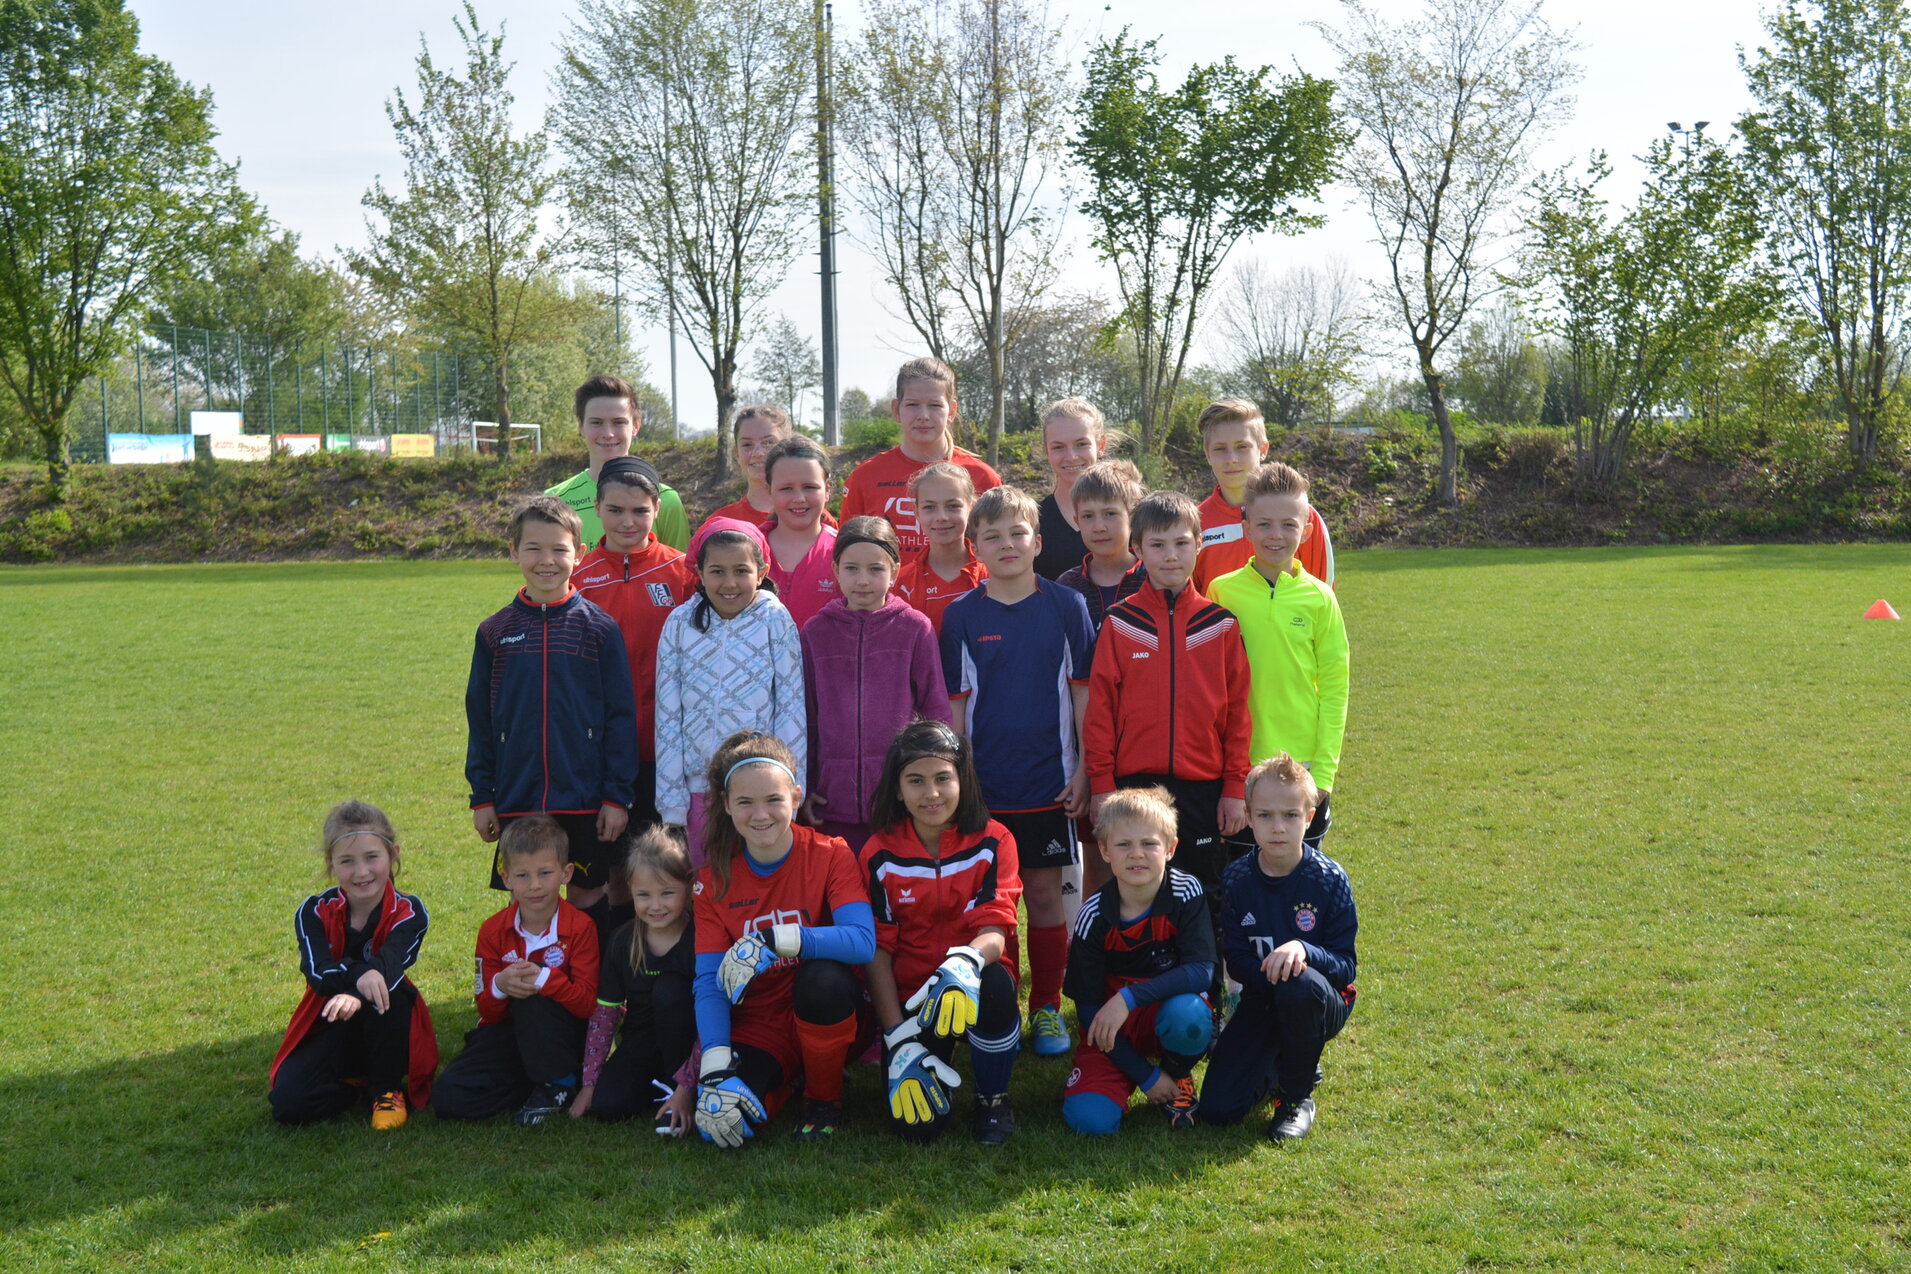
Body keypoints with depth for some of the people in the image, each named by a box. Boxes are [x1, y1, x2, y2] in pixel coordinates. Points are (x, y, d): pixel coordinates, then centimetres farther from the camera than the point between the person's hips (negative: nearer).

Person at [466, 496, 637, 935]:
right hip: (517, 801, 2)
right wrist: (481, 797, 5)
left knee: (587, 896, 7)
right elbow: (480, 721, 9)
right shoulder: (495, 632, 4)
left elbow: (621, 717, -1)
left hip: (585, 800, -2)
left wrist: (618, 795, -5)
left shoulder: (599, 628, -2)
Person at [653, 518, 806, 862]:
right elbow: (667, 714, 4)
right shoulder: (680, 623, 3)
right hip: (698, 787, 2)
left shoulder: (776, 620, -3)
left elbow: (791, 709, -4)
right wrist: (672, 802, 2)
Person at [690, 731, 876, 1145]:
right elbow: (709, 981, -10)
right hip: (756, 1029, 2)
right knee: (716, 1120, -26)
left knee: (824, 978, -36)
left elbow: (863, 941, -26)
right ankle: (778, 1079, 11)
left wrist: (774, 941, -35)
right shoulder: (713, 879, -3)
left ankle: (824, 1097, -7)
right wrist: (716, 1068, -25)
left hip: (823, 1018, -2)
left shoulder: (830, 855, -11)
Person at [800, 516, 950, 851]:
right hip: (834, 801, 2)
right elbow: (804, 716, 11)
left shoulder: (915, 628, 1)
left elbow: (936, 712, 4)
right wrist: (803, 788, 9)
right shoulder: (815, 632, 7)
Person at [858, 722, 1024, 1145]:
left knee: (994, 984, -38)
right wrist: (899, 1041, -14)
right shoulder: (880, 855, -4)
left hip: (972, 984, 0)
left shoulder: (992, 842, -6)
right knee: (918, 1126, -19)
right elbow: (878, 951, -4)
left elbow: (995, 932, -16)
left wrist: (967, 960, -41)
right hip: (908, 998, 0)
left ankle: (993, 1098, -9)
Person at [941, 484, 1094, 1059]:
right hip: (983, 783, 1)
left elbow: (1083, 692, 2)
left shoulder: (1066, 606, 0)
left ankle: (1047, 1007, 19)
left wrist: (1084, 769, -2)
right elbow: (955, 704, 3)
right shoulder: (961, 615, 1)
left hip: (1049, 781, 0)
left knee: (1045, 893, 6)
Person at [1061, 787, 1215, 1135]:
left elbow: (1201, 970, -23)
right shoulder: (1093, 917, -13)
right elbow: (1087, 1006, -8)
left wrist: (1129, 997, -33)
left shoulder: (1186, 894, -14)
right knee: (1088, 1118, -24)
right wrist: (1144, 1075, -12)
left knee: (1188, 1015, -37)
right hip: (1114, 1029, 0)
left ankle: (1179, 1076, -1)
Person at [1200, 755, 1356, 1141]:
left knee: (1301, 984, -40)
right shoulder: (1237, 879, -7)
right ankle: (1280, 1063, 20)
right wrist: (1272, 972, -26)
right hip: (1262, 1001, 2)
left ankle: (1298, 1094, -13)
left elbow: (1345, 966, -12)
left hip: (1324, 1003, -2)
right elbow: (1236, 962, -4)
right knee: (1217, 1108, -14)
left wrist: (1304, 950, -33)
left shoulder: (1328, 879, -13)